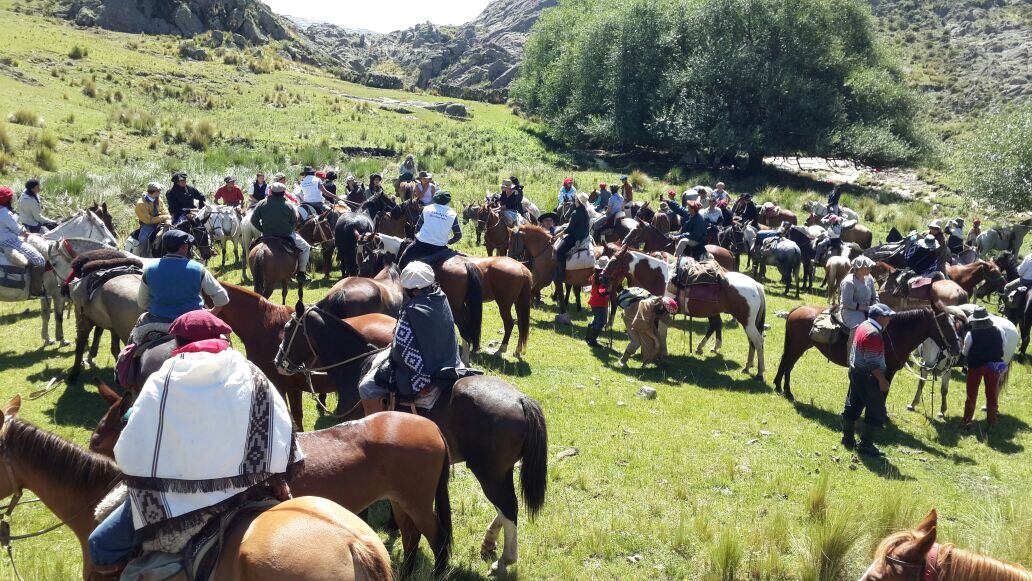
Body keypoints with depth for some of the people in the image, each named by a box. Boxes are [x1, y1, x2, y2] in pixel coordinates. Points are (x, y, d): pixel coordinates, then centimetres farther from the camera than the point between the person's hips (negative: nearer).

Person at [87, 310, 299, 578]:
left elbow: (130, 454, -6)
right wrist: (278, 481, 14)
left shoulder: (162, 380, -5)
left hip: (173, 499, -2)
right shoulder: (251, 376, 0)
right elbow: (279, 437, 0)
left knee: (102, 545, 23)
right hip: (239, 492, 2)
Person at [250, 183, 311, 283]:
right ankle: (301, 273, 11)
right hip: (286, 236, -3)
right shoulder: (288, 207, -13)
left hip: (267, 236, 3)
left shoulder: (261, 204, -7)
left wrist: (263, 230, 11)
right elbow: (294, 223, -2)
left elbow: (253, 220, -2)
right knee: (306, 247, 15)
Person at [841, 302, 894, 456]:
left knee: (852, 407, 17)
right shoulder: (874, 334, -24)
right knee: (876, 413, 0)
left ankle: (848, 439, 28)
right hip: (869, 378, -10)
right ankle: (866, 445, 5)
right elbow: (873, 363, -25)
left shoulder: (863, 326, 7)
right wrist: (882, 380, -19)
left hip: (856, 373, 10)